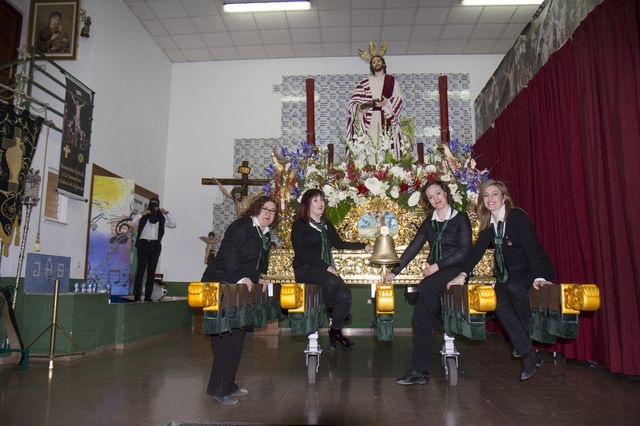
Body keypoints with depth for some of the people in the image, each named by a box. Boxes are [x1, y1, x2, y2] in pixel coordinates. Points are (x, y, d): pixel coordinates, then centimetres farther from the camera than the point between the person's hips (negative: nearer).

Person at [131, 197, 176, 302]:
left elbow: (173, 225, 3)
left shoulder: (161, 218, 12)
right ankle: (137, 295, -9)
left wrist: (167, 213, -3)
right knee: (140, 269, -8)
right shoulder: (143, 215, 7)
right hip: (143, 244, -2)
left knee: (151, 271, 1)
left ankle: (148, 296, 3)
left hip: (155, 245, 3)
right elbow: (132, 222, -5)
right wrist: (142, 214, -15)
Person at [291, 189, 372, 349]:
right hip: (305, 269, -5)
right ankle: (331, 311, -7)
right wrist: (326, 267, -17)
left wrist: (363, 246, 17)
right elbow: (302, 254, -10)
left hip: (326, 269, 5)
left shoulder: (326, 225, 21)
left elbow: (339, 244, 27)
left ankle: (336, 331, -2)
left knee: (345, 295, -21)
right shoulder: (299, 225, 1)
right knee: (332, 281, -35)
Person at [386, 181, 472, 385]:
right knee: (420, 316, -15)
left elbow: (465, 251, -7)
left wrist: (438, 265, -14)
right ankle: (420, 371, -14)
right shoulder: (428, 223, 16)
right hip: (434, 273, 5)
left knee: (424, 288, -34)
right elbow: (413, 248, 13)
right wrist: (395, 271, 6)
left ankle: (441, 322, -5)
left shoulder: (460, 219, 1)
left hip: (455, 269, -4)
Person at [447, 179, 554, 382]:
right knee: (498, 301, -21)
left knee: (514, 287, -35)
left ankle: (526, 334, -11)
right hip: (508, 273, 6)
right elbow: (477, 249, -1)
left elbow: (531, 246, -23)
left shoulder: (517, 216, -15)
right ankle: (529, 354, -14)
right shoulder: (488, 223, 3)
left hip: (534, 270, -5)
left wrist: (538, 277, -35)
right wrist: (463, 274, -14)